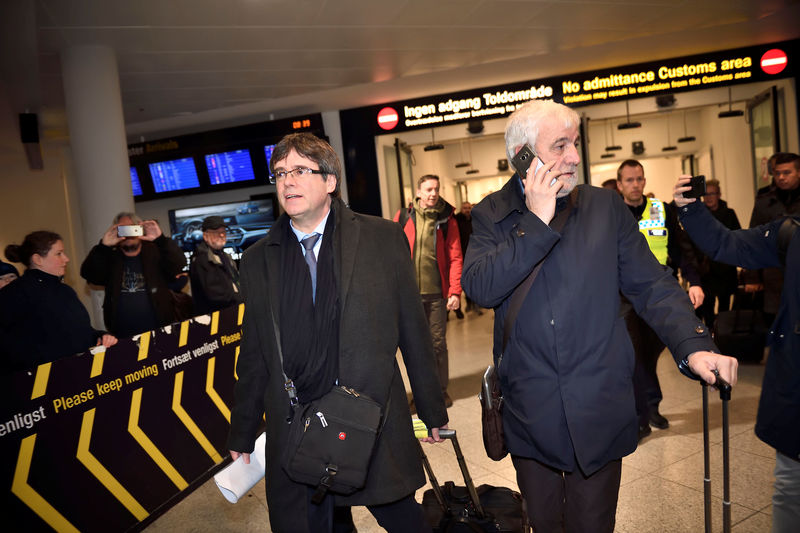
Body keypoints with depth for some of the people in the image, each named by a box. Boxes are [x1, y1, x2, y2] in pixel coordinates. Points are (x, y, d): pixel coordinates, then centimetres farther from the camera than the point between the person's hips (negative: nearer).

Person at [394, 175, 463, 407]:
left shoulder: (447, 220, 2)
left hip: (436, 293, -1)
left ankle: (441, 390, 23)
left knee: (438, 343, 6)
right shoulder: (403, 217, 4)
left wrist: (455, 291, -9)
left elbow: (455, 258, -1)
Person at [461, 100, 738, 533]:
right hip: (529, 412, 0)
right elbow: (479, 289, -17)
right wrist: (536, 221, -19)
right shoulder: (492, 215, -2)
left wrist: (693, 345, -14)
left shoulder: (606, 206, 1)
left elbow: (651, 285, 0)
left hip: (599, 411, 0)